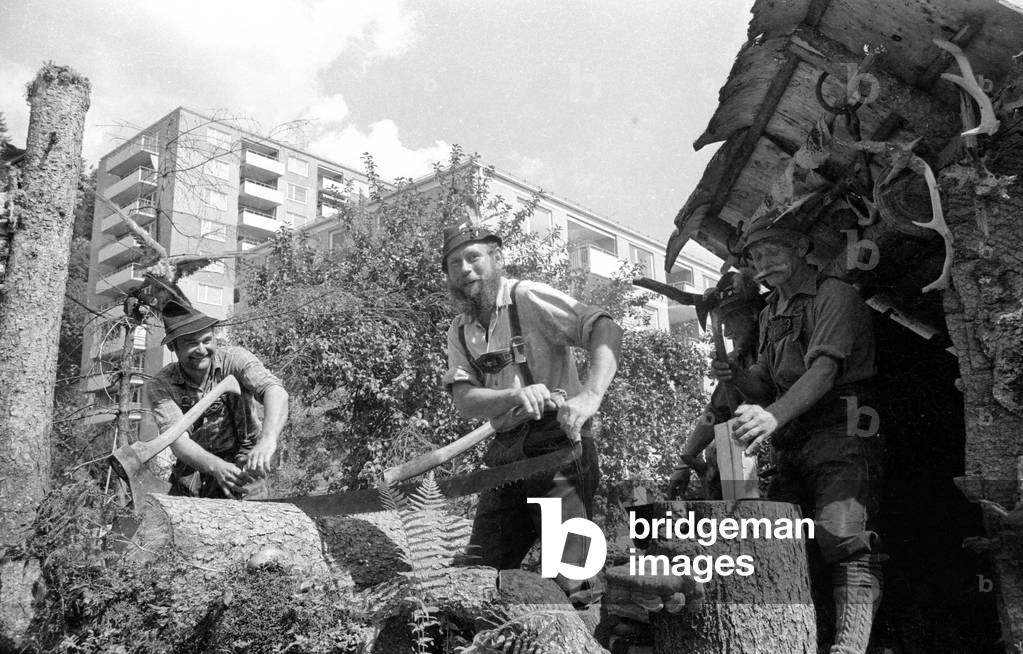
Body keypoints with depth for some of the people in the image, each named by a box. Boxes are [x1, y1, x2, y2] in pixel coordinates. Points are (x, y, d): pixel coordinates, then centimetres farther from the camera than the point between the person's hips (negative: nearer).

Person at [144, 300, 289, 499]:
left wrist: (268, 440, -54)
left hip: (243, 462, -2)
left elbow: (274, 391, -33)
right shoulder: (160, 386, -12)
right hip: (193, 471, 2)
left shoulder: (234, 359, -15)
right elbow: (178, 440, -25)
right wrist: (216, 467, -46)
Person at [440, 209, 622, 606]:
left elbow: (606, 331, -19)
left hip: (556, 442, -7)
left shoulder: (529, 298, -6)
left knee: (569, 581, -13)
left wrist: (590, 395, -38)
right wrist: (515, 397, -25)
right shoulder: (460, 331, 13)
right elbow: (464, 399, -3)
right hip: (505, 454, 7)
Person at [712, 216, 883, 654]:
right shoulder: (770, 313, 22)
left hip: (841, 436, -7)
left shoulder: (834, 296, -3)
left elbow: (824, 370, -18)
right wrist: (736, 376, -2)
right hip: (791, 446, 7)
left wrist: (775, 415, -33)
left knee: (844, 538, -21)